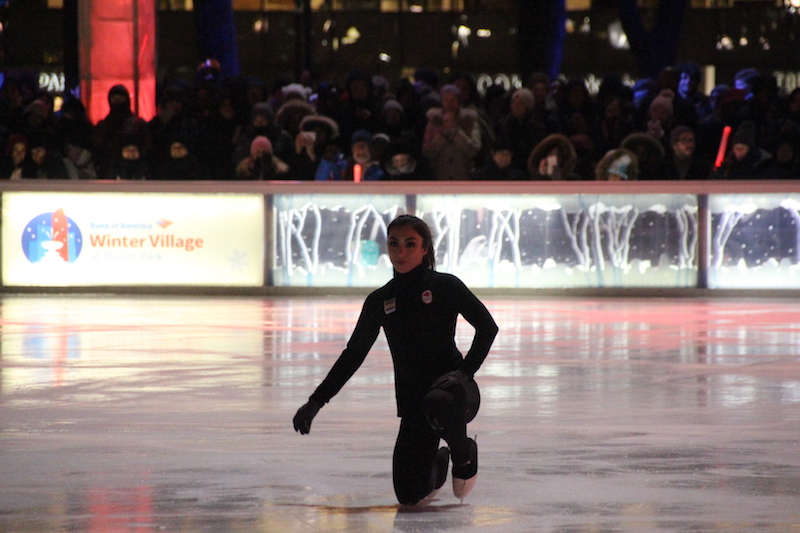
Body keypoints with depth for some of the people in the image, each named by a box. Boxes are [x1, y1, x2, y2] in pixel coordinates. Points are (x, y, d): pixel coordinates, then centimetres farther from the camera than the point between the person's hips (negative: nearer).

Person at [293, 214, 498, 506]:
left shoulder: (444, 286, -3)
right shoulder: (380, 301, 7)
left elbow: (487, 326, -4)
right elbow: (354, 353, 13)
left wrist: (466, 370, -17)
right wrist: (317, 400, 9)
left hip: (450, 389, -4)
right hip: (413, 403, 4)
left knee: (438, 403, -42)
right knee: (409, 494, -6)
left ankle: (465, 453, -7)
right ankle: (438, 462, 32)